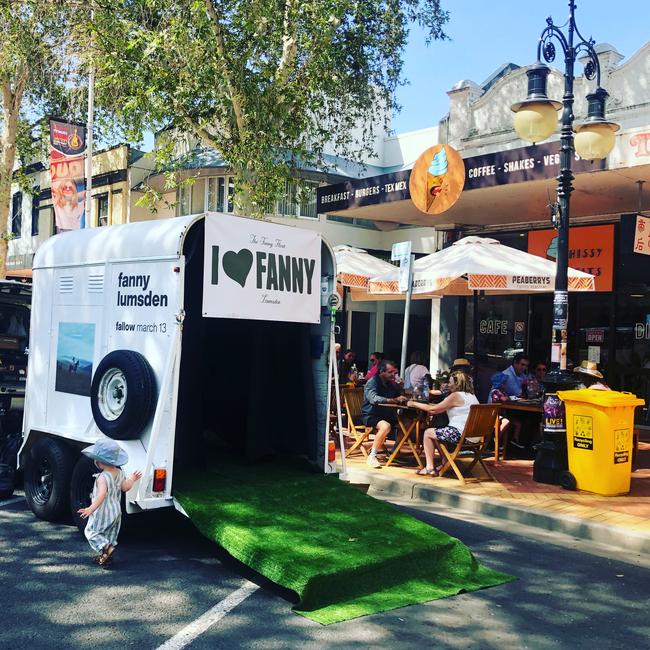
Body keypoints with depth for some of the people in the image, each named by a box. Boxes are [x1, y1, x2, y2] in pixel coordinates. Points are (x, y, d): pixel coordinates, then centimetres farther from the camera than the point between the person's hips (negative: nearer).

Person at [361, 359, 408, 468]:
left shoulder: (392, 384, 11)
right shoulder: (372, 382, -11)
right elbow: (374, 399, -30)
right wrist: (394, 400, -36)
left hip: (386, 414, 7)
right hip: (370, 415, -7)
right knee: (386, 426, -35)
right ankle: (372, 456, -26)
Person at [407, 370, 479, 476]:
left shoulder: (455, 396, -11)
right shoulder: (471, 395, 16)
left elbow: (433, 410, -8)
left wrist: (414, 404, 2)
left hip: (460, 434, -9)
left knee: (428, 433, 8)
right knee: (438, 432, 27)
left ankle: (430, 468, 5)